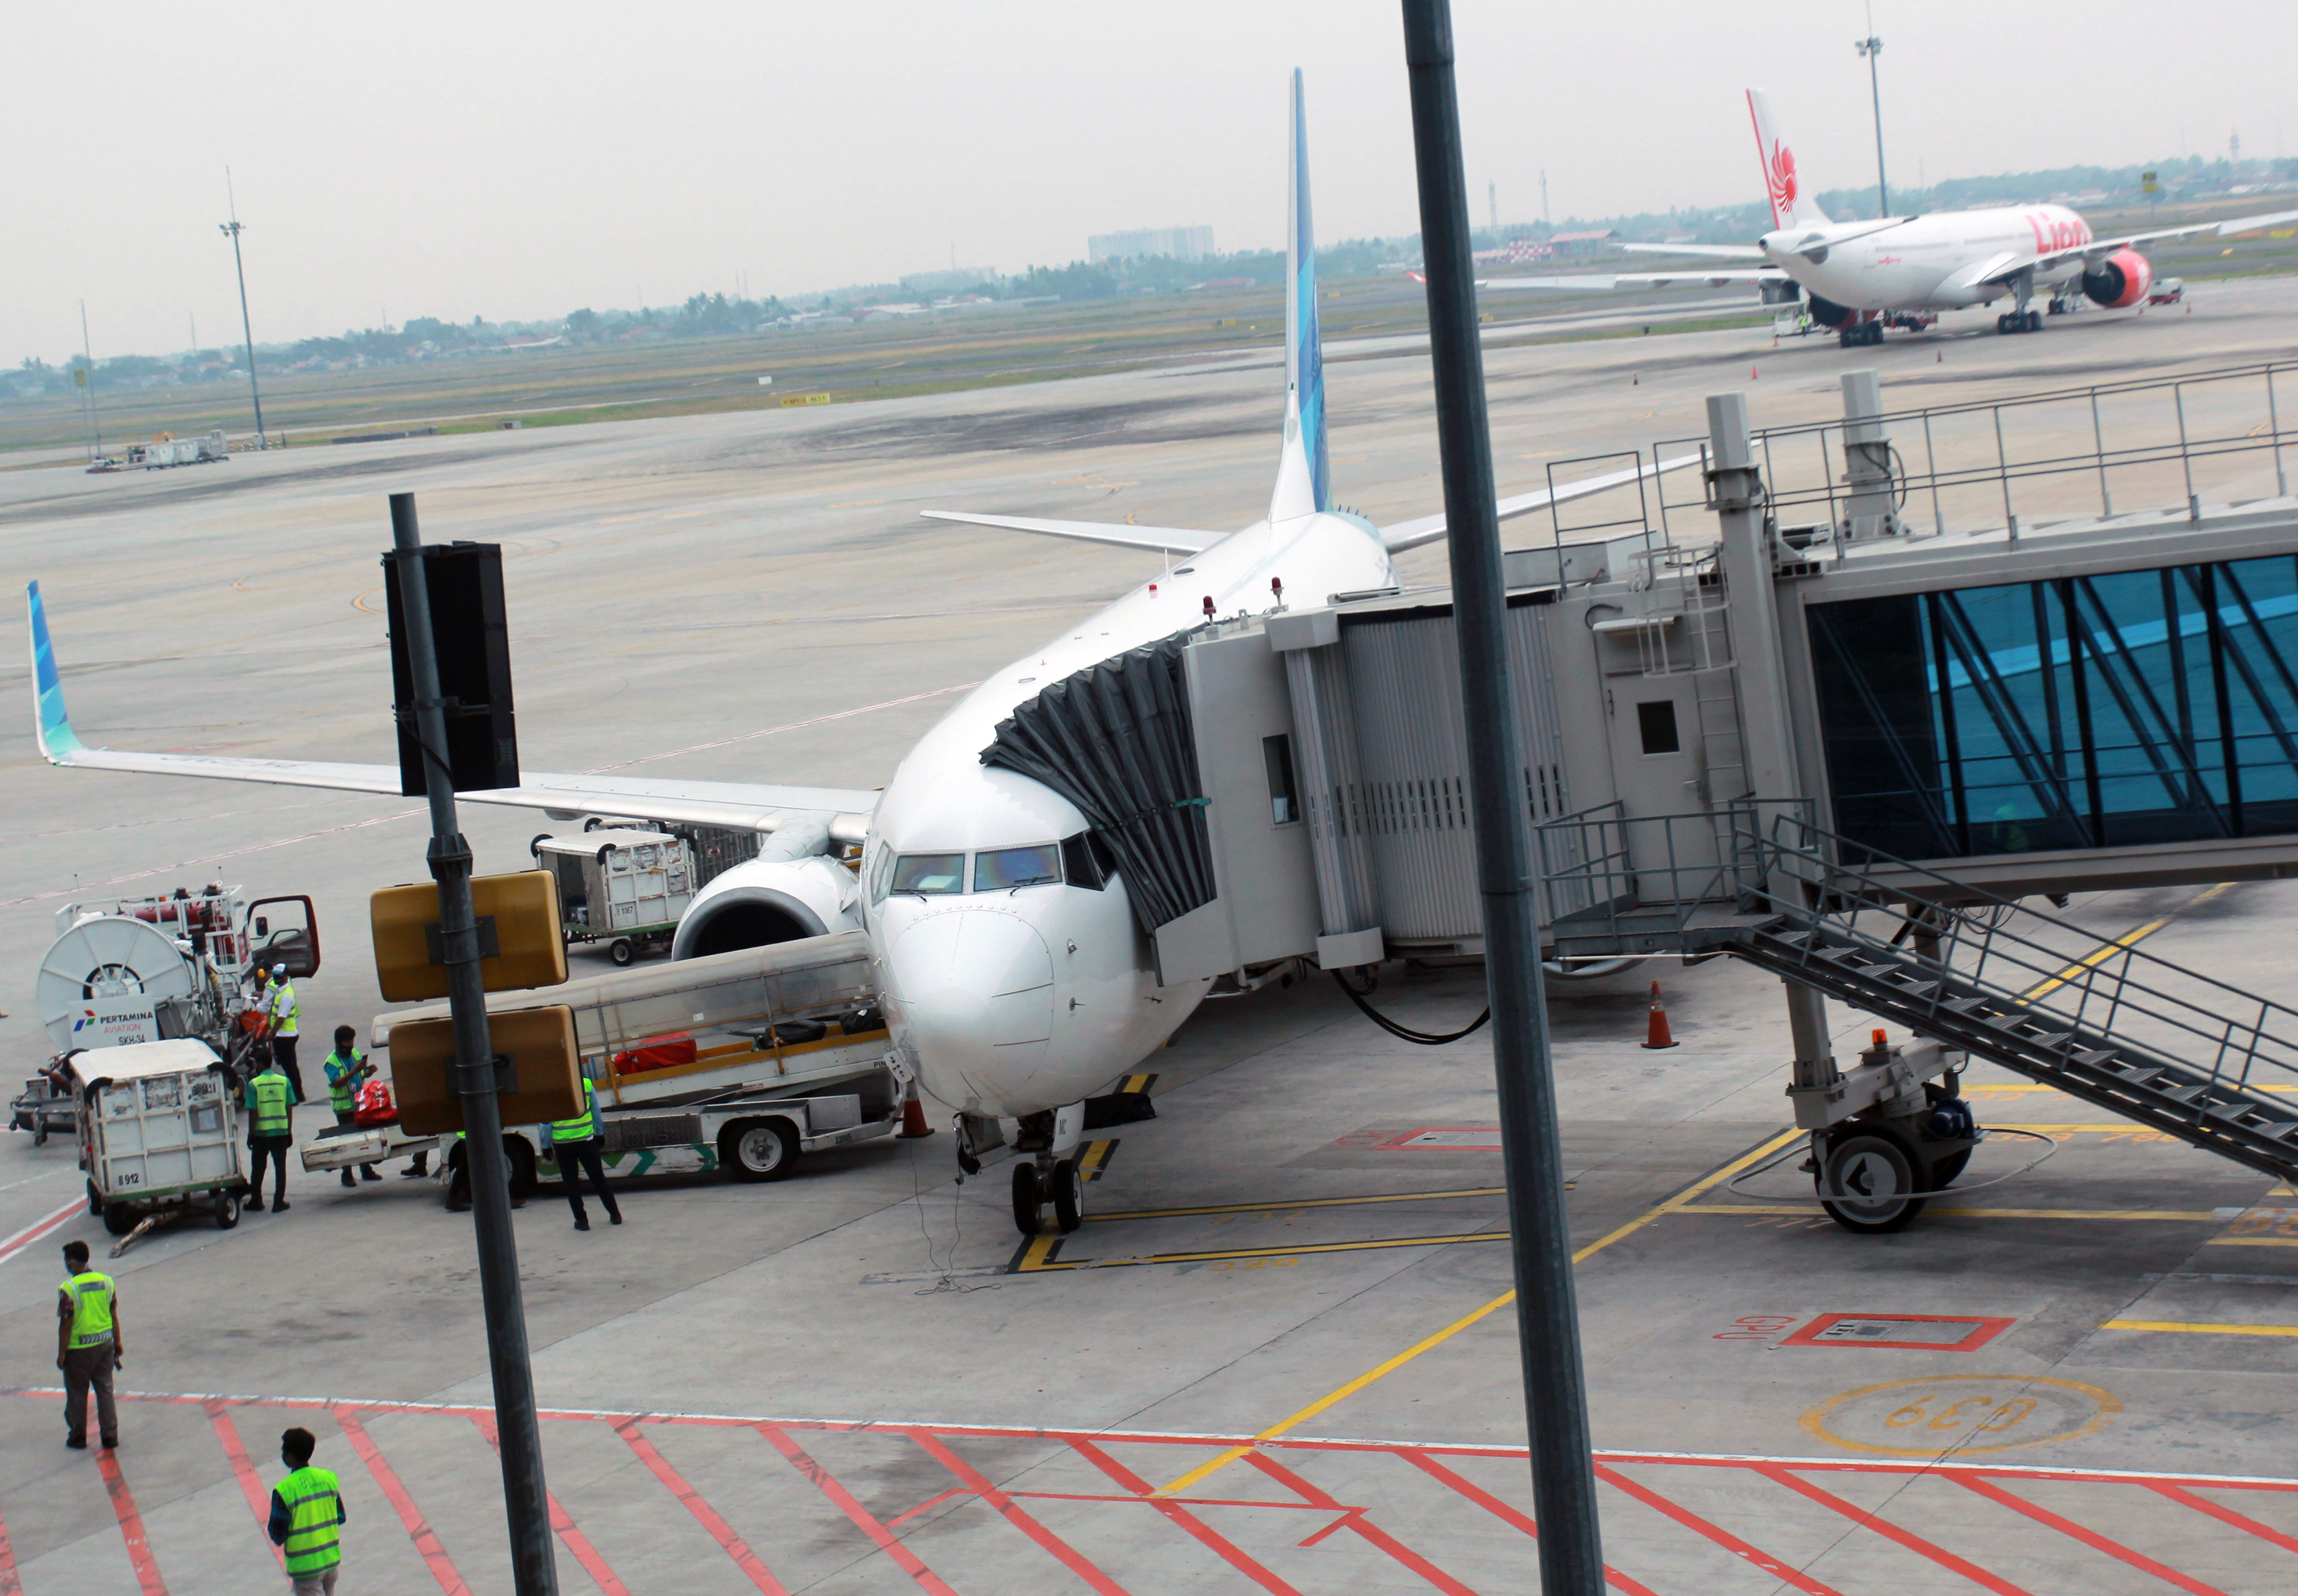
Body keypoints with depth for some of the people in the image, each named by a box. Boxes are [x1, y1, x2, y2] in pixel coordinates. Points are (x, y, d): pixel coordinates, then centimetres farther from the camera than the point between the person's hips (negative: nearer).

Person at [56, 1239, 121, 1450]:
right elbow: (114, 1316, 5)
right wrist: (117, 1343, 15)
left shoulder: (68, 1289, -18)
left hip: (80, 1349, -5)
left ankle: (78, 1437, 20)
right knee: (105, 1390, 14)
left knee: (77, 1394, 11)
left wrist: (61, 1354, -7)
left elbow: (66, 1325, -15)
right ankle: (110, 1435, 15)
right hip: (105, 1344, 5)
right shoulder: (107, 1282, -2)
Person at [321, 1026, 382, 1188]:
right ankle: (347, 1175, 5)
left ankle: (366, 1170, 24)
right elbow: (336, 1083, -25)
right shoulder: (332, 1061, -13)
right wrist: (355, 1071, -33)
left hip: (361, 1104, 6)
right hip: (345, 1106, -6)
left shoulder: (356, 1054, 6)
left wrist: (369, 1071, -9)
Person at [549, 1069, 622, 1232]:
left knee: (571, 1182, 9)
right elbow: (596, 1111, 7)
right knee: (598, 1177, 14)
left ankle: (581, 1220, 10)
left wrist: (547, 1145, 4)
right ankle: (615, 1215, 20)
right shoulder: (587, 1084, -3)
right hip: (586, 1140, 2)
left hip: (562, 1144, -2)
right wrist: (600, 1134, 20)